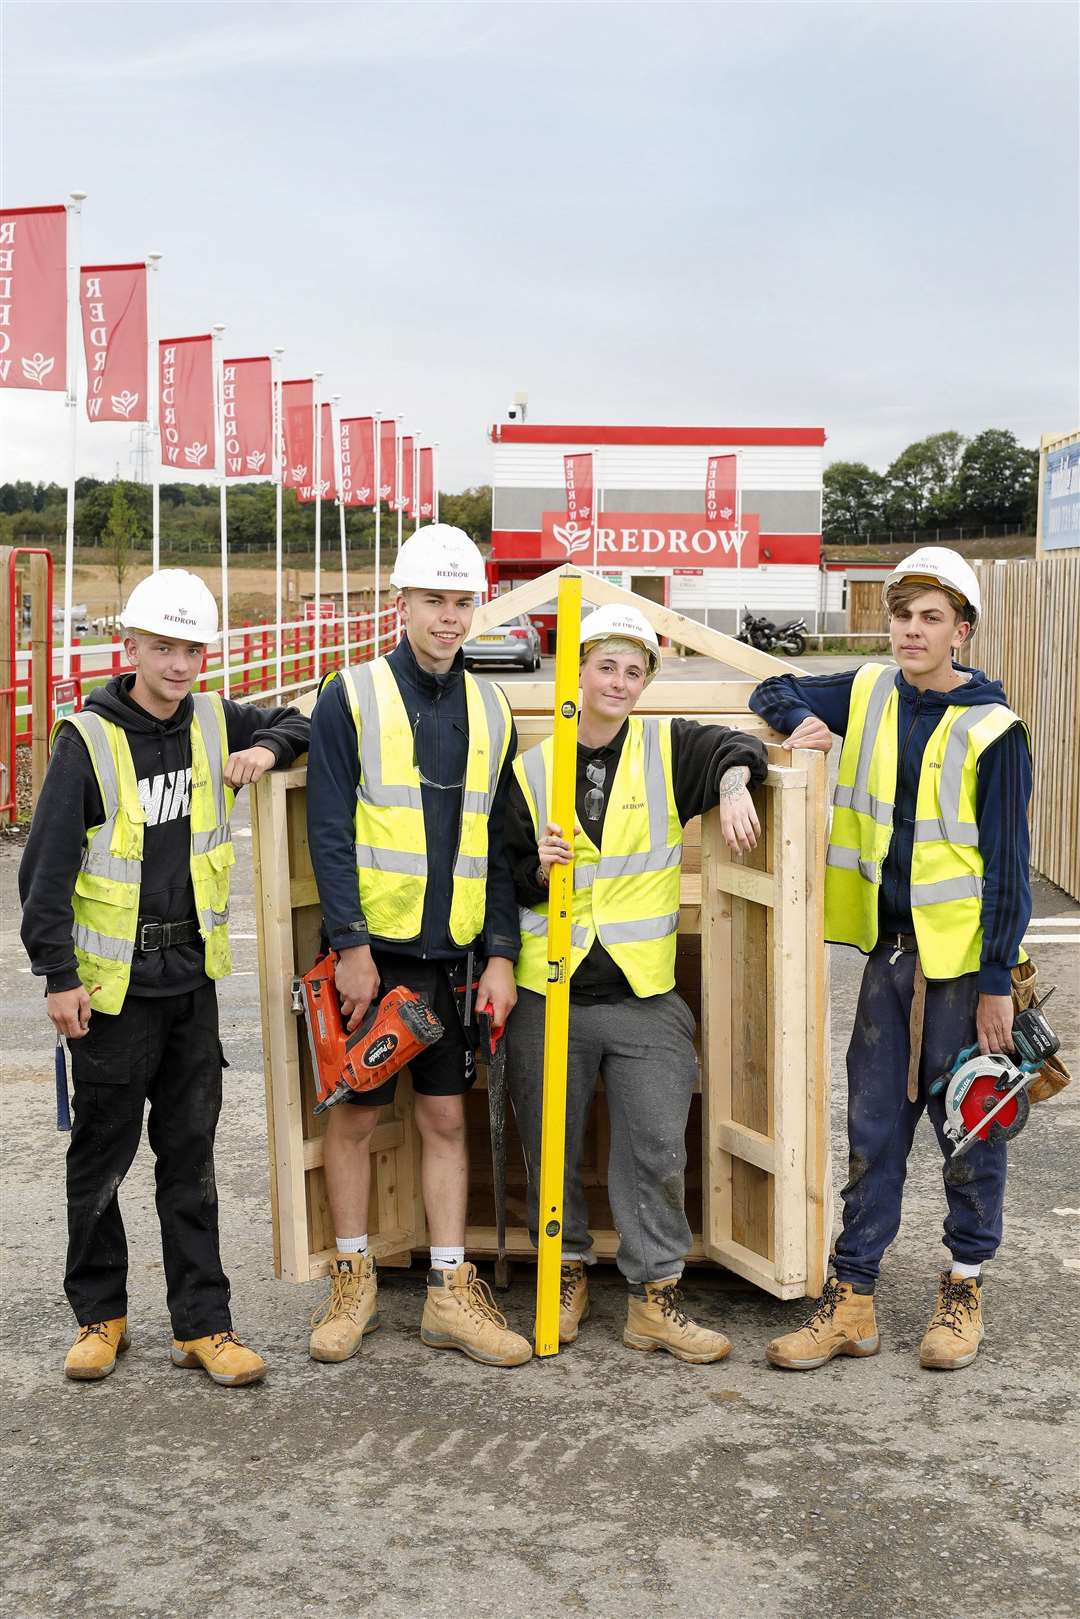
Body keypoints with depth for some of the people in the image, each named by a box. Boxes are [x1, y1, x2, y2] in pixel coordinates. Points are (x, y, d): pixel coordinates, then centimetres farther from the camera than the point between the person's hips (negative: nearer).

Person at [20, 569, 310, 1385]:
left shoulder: (215, 722, 3)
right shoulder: (89, 740, -11)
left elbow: (302, 726, 20)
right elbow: (46, 867, -10)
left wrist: (268, 747, -3)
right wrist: (58, 974, -13)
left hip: (193, 975, 4)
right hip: (113, 981, -4)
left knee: (191, 1156, 9)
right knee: (102, 1155, 8)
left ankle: (204, 1322, 16)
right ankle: (99, 1314, 24)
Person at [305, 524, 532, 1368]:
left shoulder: (490, 709, 8)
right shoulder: (352, 697, -4)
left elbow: (502, 843, 9)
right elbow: (330, 830, -8)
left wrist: (501, 954, 1)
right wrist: (351, 943, -14)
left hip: (455, 952, 4)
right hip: (372, 948, -3)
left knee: (447, 1116, 8)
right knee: (355, 1113, 6)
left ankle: (452, 1295, 15)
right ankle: (354, 1282, 21)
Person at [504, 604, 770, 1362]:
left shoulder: (667, 749, 4)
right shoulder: (531, 771, 5)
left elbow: (739, 747, -5)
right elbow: (509, 882, 6)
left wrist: (734, 784, -26)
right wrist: (541, 870, -15)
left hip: (643, 996, 0)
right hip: (549, 997, 1)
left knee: (656, 1151, -1)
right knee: (552, 1149, 9)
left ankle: (655, 1295, 11)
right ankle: (569, 1275, 28)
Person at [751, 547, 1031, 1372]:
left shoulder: (992, 730, -9)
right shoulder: (868, 695, 5)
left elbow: (1007, 863, -9)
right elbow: (773, 692, 21)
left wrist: (997, 980, -12)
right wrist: (800, 719, -3)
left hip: (965, 959, -4)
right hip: (889, 952, 4)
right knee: (874, 1130, 7)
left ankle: (965, 1289, 24)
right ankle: (852, 1299, 13)